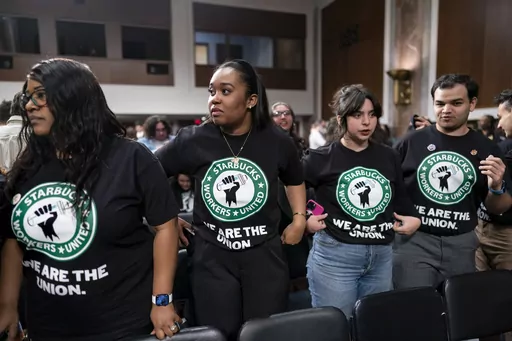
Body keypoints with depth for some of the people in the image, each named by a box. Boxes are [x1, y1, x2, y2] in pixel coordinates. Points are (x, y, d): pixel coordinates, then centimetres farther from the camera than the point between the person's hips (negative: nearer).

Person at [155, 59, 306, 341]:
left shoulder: (277, 141, -4)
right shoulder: (192, 140, -8)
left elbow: (294, 180, 17)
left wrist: (299, 219, 7)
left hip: (265, 254, 1)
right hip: (212, 257, 0)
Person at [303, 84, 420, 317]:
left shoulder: (389, 157, 7)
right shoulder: (321, 159, -7)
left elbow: (401, 195, 18)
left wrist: (414, 218, 2)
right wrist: (302, 219, -9)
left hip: (382, 256, 5)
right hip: (334, 255, -4)